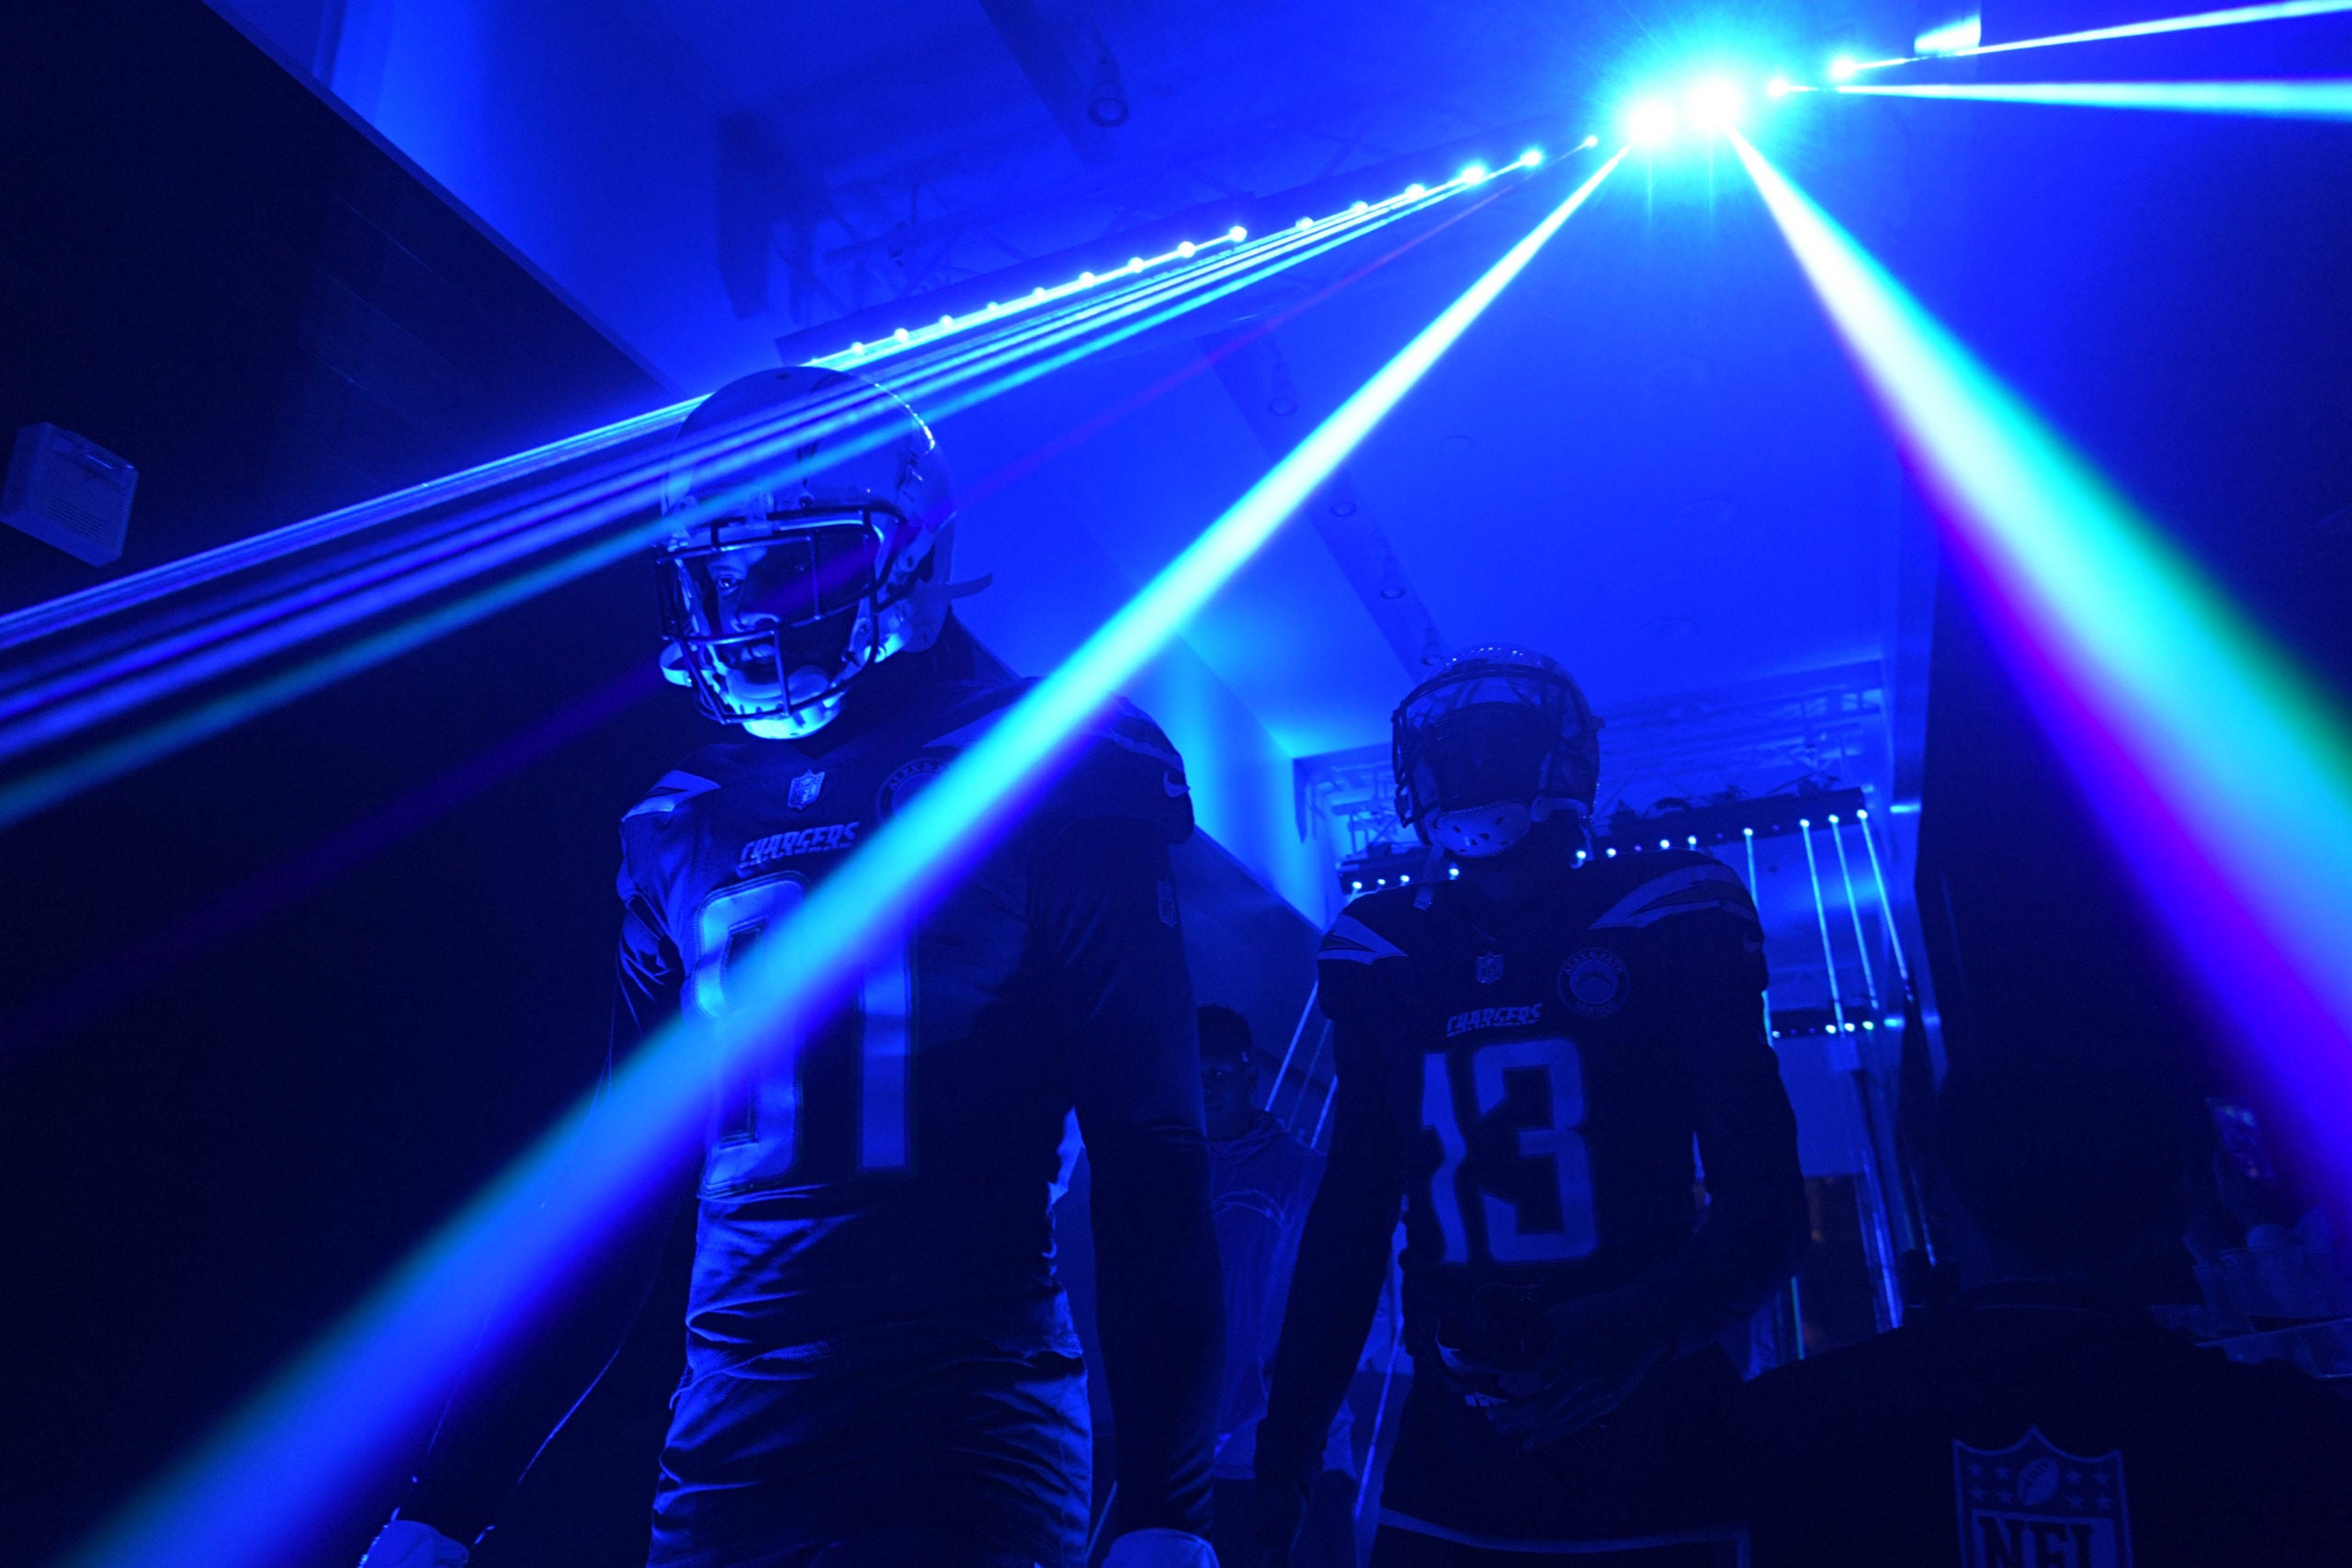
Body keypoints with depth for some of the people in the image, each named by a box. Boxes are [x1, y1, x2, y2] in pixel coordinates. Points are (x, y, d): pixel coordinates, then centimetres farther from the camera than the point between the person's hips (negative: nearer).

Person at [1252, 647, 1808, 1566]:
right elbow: (1350, 1215, 10)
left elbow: (1763, 1206, -7)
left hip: (1648, 1454, -2)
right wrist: (1287, 1442, 6)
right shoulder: (1382, 959, 5)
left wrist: (1639, 1330, -25)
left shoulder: (1669, 925, -5)